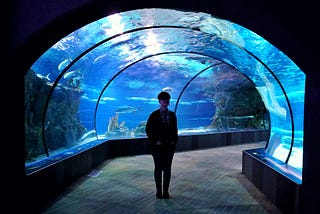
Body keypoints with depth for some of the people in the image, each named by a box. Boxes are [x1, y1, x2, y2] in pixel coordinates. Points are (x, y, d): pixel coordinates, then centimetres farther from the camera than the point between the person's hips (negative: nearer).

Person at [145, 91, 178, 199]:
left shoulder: (172, 115, 5)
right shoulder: (154, 115, -4)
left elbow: (175, 129, 13)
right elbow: (148, 130, -3)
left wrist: (174, 140, -1)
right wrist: (155, 141, -11)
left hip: (169, 145, 3)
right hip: (158, 146, -2)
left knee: (167, 168, 8)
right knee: (158, 168, 7)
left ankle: (166, 191, 19)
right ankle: (159, 191, 20)